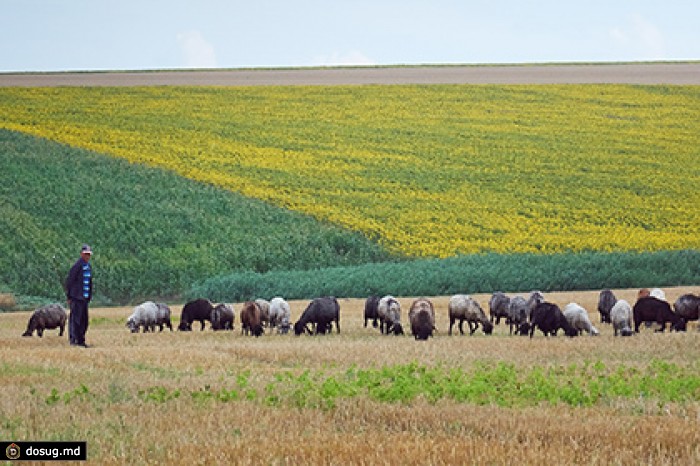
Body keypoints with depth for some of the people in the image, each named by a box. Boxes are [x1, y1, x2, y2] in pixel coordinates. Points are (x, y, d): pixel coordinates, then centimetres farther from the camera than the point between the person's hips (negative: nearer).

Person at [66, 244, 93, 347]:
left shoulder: (88, 266, 14)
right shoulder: (77, 266, -11)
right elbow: (69, 281, -12)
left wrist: (89, 296, 17)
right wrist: (69, 297, -13)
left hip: (84, 298, 8)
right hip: (76, 297, -8)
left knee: (84, 321, 10)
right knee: (75, 319, -9)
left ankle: (81, 341, 17)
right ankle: (73, 340, -8)